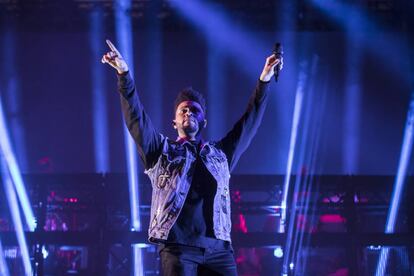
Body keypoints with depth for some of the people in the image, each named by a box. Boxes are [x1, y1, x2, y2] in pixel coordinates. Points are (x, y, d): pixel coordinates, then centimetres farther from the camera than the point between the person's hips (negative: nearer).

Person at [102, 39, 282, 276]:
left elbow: (250, 122, 24)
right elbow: (136, 118, 5)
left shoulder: (221, 154, 24)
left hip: (218, 249, 3)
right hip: (178, 247, -3)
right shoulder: (161, 151, 16)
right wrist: (124, 74, -7)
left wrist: (264, 81, 18)